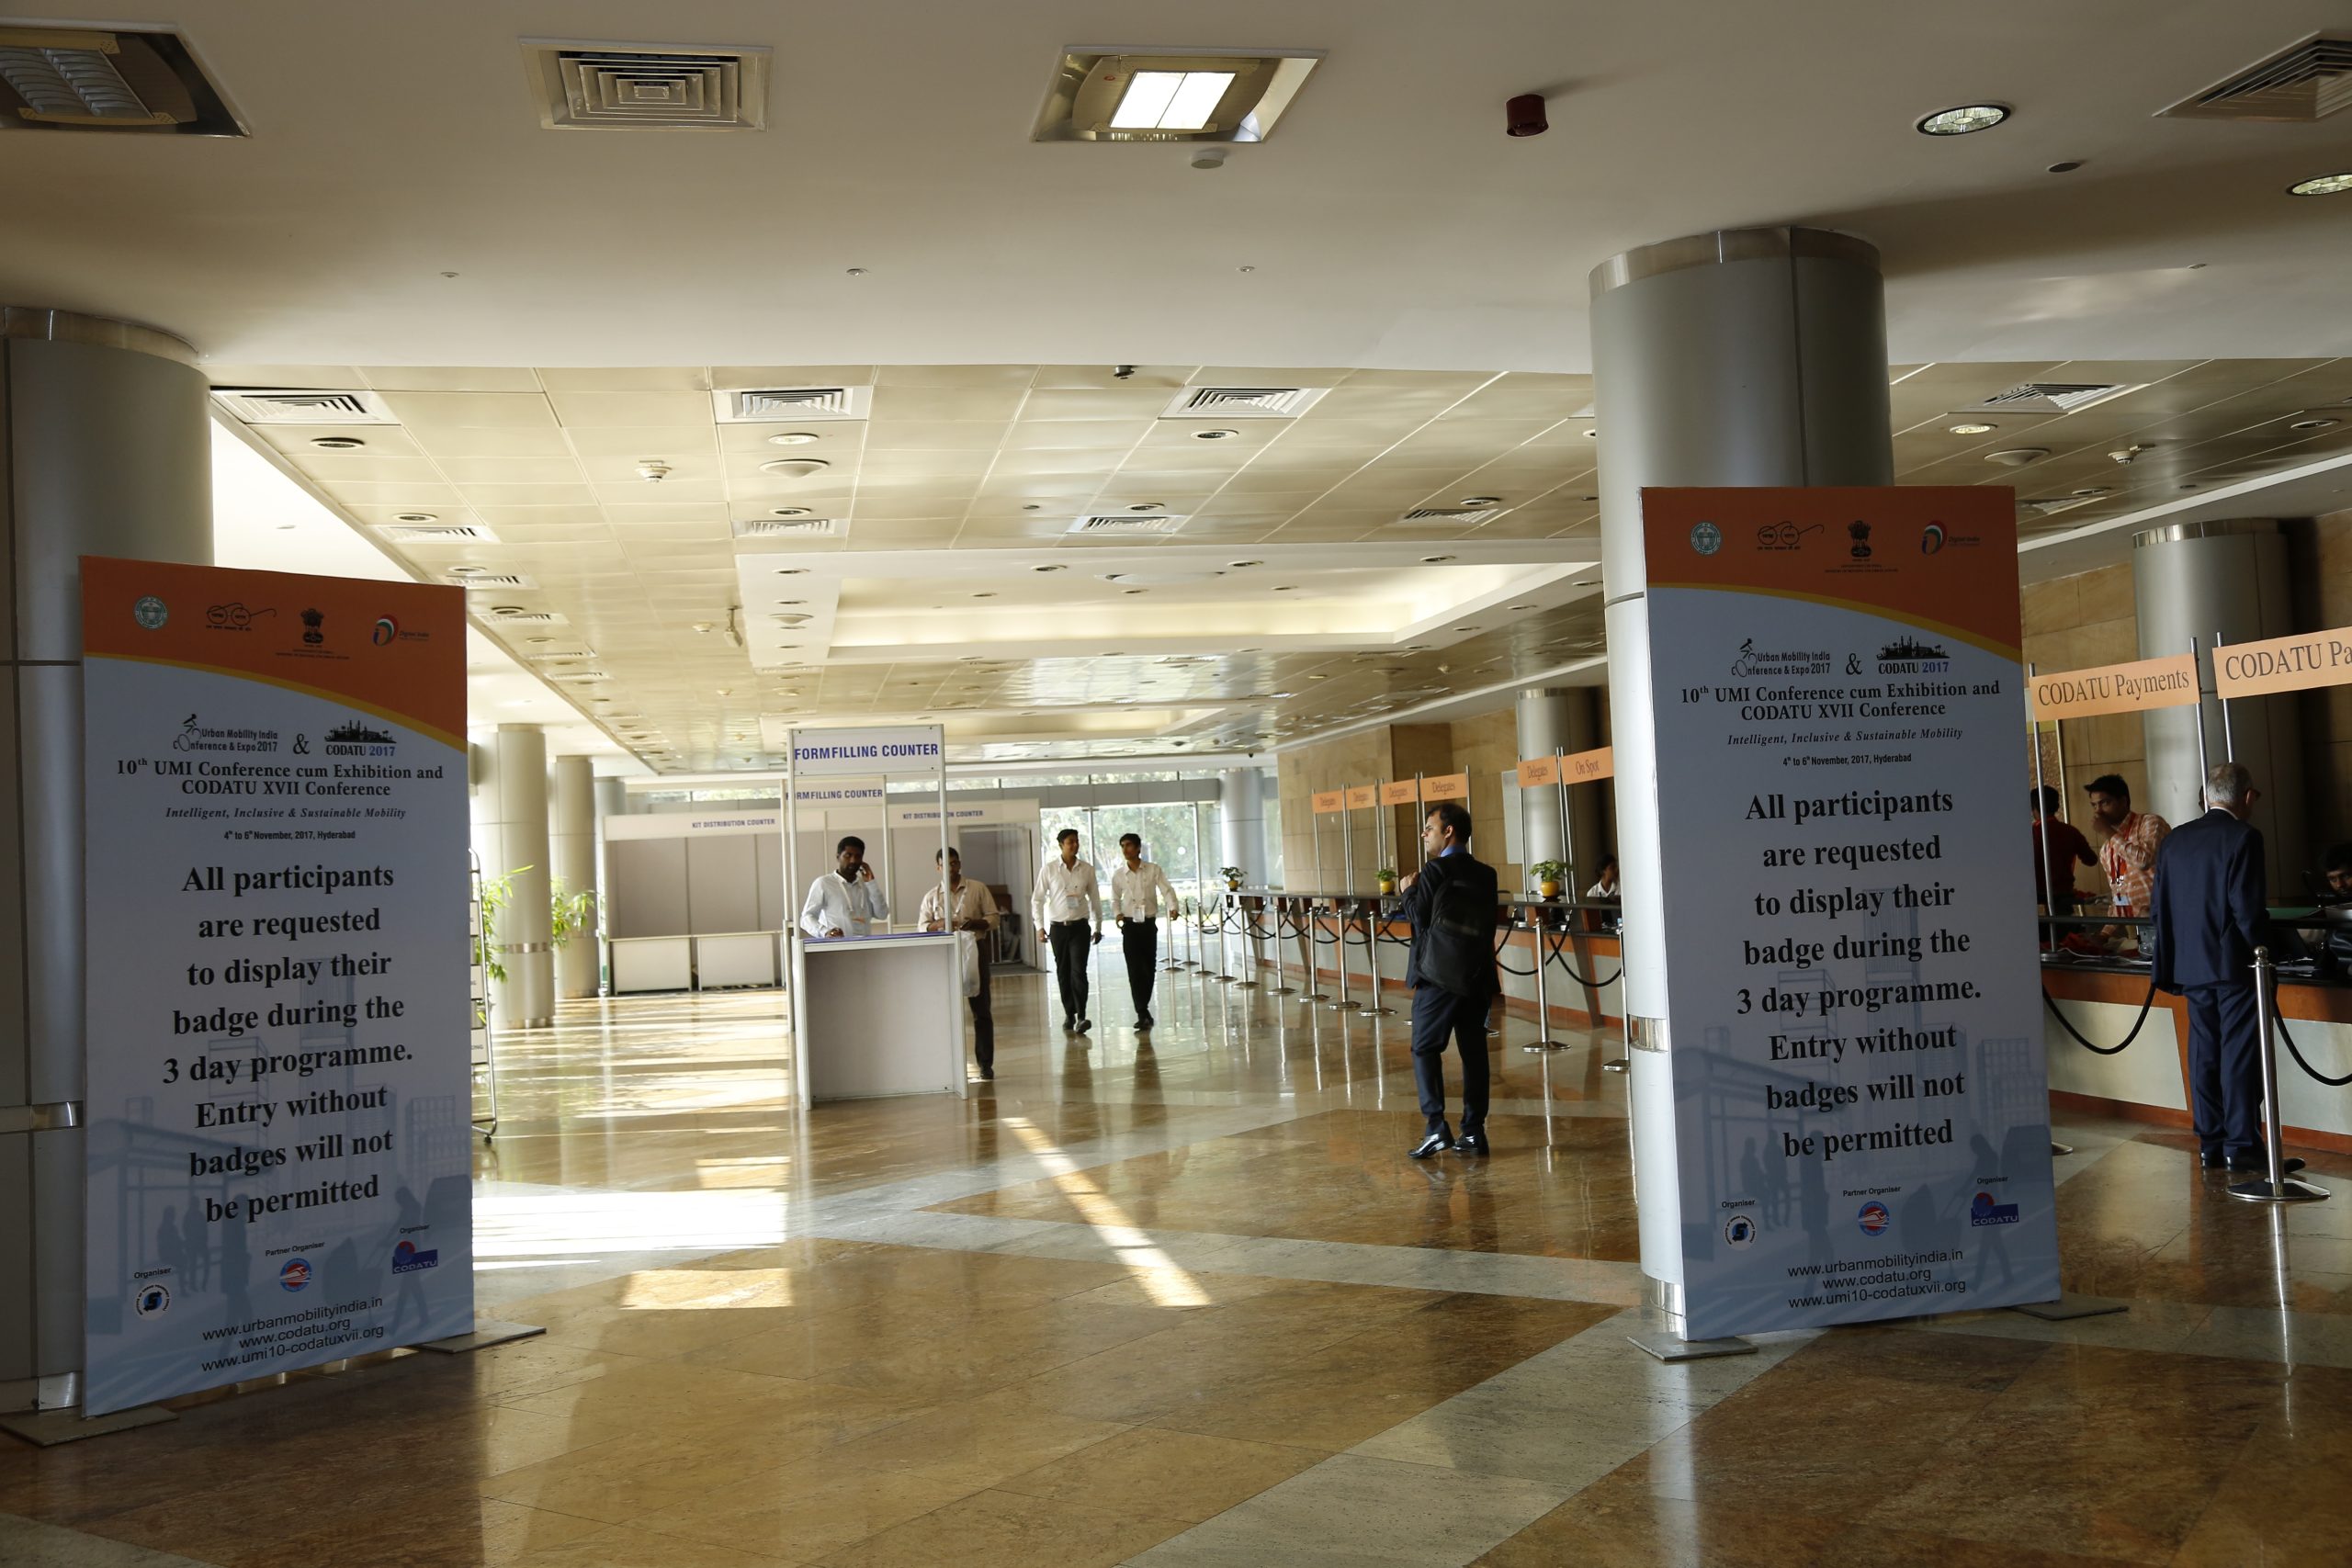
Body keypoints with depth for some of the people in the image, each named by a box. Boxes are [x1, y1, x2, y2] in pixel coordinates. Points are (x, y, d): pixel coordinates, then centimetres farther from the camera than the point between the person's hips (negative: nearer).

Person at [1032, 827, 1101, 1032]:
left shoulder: (1087, 869, 2)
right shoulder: (1048, 869, -2)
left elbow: (1095, 899, 10)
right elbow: (1037, 899, 3)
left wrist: (1098, 927, 13)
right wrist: (1040, 926, -3)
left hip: (1080, 926, 0)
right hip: (1058, 927, 1)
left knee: (1078, 971, -11)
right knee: (1063, 972, 8)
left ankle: (1081, 1017, -14)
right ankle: (1069, 1013, 20)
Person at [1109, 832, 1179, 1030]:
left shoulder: (1154, 870, -2)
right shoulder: (1118, 875, 2)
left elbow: (1166, 890, -9)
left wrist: (1172, 907, -27)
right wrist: (1118, 913, -5)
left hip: (1149, 924, 0)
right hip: (1130, 925, 0)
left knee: (1150, 969, 8)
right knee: (1135, 970, -9)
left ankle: (1143, 1008, 26)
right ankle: (1142, 1014, -8)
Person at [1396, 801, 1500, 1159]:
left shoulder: (1434, 872, -10)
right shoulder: (1486, 874, 10)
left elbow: (1420, 920, -7)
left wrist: (1409, 891, 11)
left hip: (1439, 975, -6)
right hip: (1478, 976, 6)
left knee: (1425, 1049, 1)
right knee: (1474, 1052, 9)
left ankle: (1435, 1127, -8)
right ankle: (1474, 1132, 11)